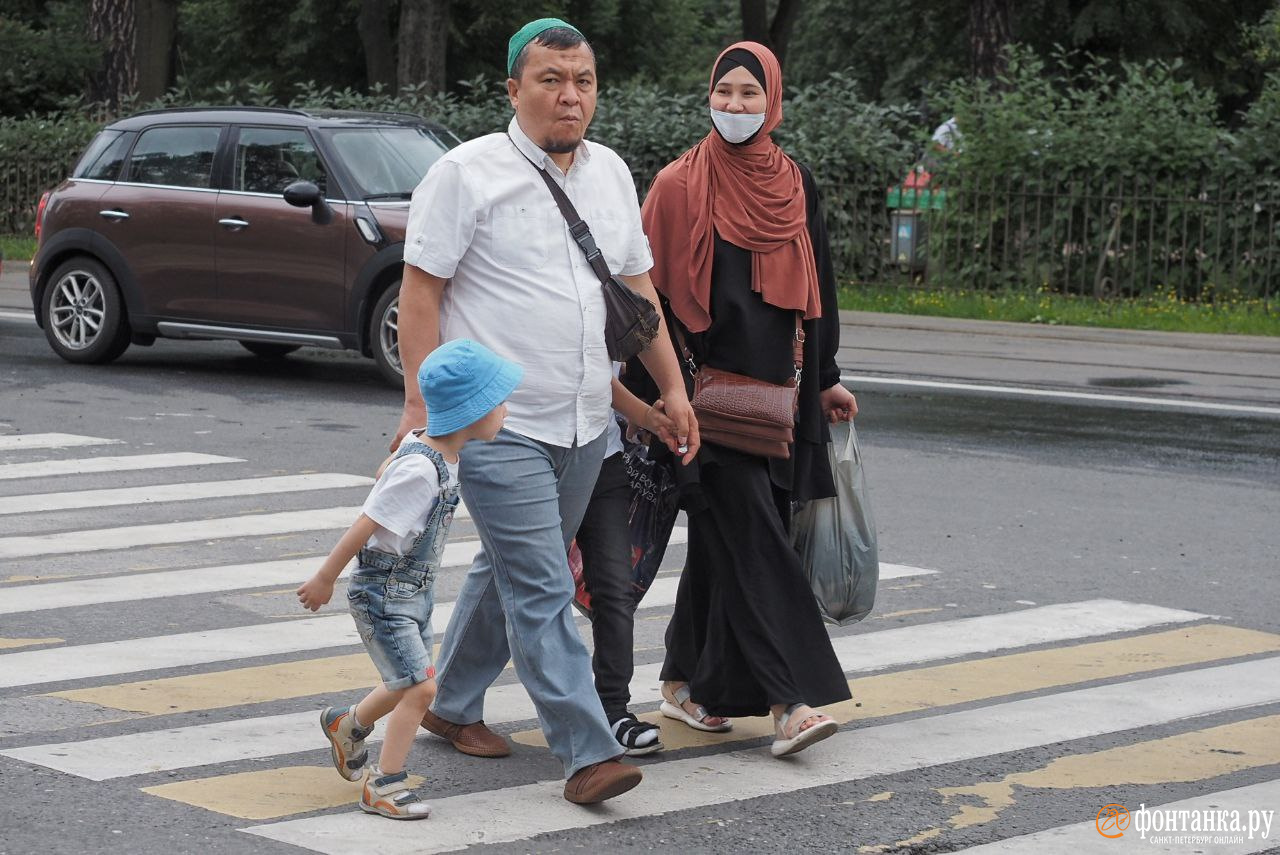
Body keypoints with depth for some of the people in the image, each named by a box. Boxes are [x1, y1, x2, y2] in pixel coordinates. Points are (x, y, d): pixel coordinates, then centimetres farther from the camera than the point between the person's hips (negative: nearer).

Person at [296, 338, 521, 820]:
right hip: (383, 592, -9)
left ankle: (346, 726, 44)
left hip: (415, 589, 9)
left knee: (409, 685, 18)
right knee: (420, 688, -11)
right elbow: (367, 524, -23)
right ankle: (384, 786, 1)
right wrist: (324, 579, -16)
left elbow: (385, 472, 20)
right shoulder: (421, 469, -28)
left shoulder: (427, 447, 1)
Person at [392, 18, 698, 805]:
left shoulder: (610, 173, 11)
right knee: (541, 592, -10)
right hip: (498, 426, -7)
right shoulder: (468, 174, -8)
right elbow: (421, 290, -8)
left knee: (512, 573, 17)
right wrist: (422, 402, -15)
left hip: (584, 425, 7)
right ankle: (588, 753, -11)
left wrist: (673, 387, 15)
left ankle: (453, 706, 33)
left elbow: (638, 285, 19)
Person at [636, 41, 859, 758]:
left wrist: (825, 377, 16)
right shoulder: (681, 186, -5)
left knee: (724, 537, 10)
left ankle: (685, 683, 22)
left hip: (776, 389, 5)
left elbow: (818, 285, 16)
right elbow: (653, 289, -6)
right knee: (749, 532, -11)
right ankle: (789, 701, -15)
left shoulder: (796, 185, 9)